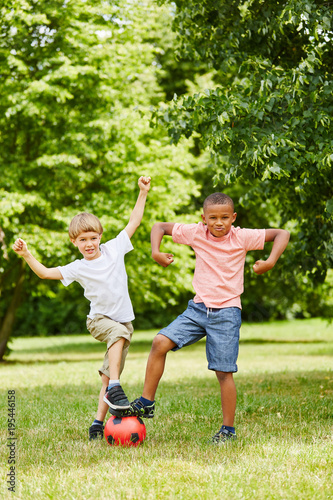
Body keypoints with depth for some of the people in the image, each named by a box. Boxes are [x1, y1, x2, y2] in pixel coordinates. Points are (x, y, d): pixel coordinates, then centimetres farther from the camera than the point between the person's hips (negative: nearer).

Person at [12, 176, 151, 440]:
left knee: (108, 376, 1)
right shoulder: (78, 268, -3)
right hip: (98, 319, -2)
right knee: (119, 332, -36)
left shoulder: (114, 249, -1)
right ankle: (115, 388, -37)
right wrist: (26, 255, -9)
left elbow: (134, 221, 3)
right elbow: (45, 272, 1)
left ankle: (98, 422, 5)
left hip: (124, 319, 2)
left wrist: (143, 192, -1)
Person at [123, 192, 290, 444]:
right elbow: (160, 226, 11)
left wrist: (270, 261, -16)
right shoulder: (196, 233, 1)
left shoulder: (242, 237, -6)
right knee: (160, 342, -12)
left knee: (224, 372, -3)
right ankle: (146, 403, -1)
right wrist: (156, 252, -6)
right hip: (199, 308, 3)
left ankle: (228, 429, 11)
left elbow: (282, 234, -1)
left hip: (226, 313, -3)